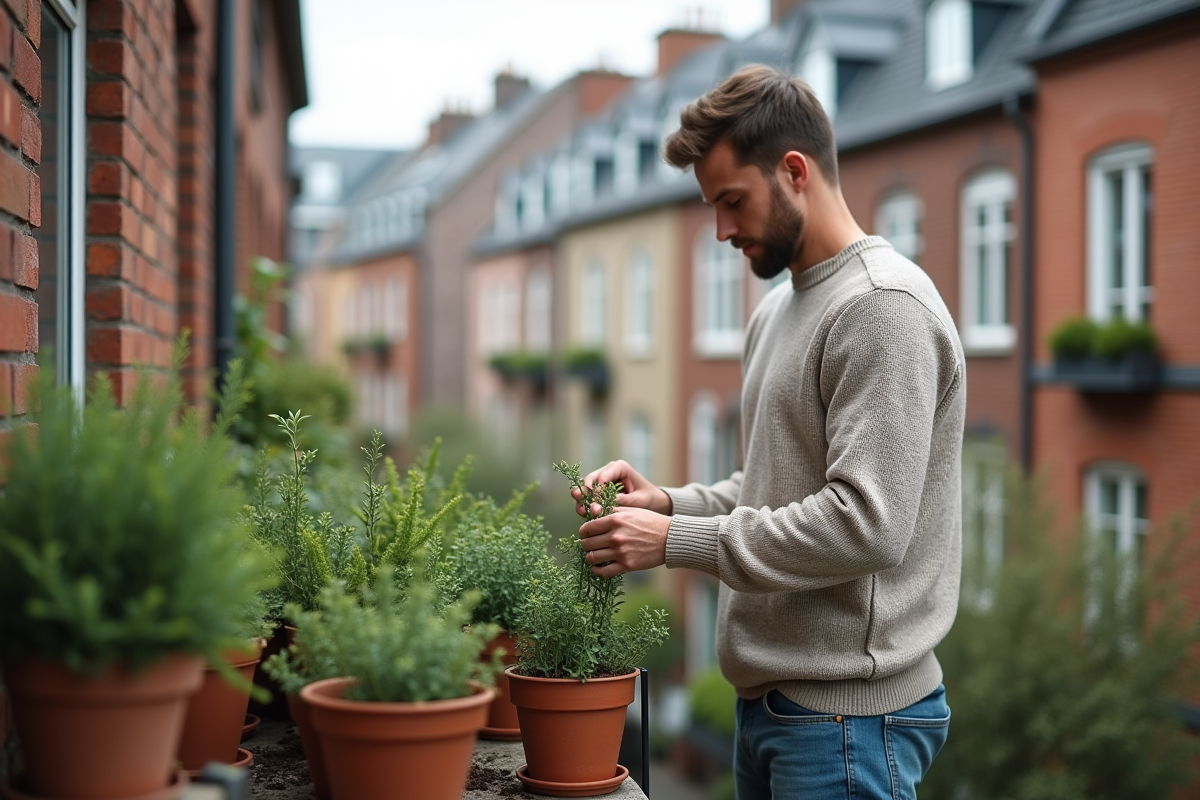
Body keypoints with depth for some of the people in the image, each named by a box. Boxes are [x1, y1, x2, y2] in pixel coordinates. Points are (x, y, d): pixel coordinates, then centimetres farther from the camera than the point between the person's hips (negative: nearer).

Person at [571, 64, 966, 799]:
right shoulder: (778, 312, 16)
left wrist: (676, 541, -19)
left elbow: (868, 523, -24)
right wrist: (669, 502, 4)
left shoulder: (883, 307, -16)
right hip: (770, 701, 9)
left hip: (847, 714, -9)